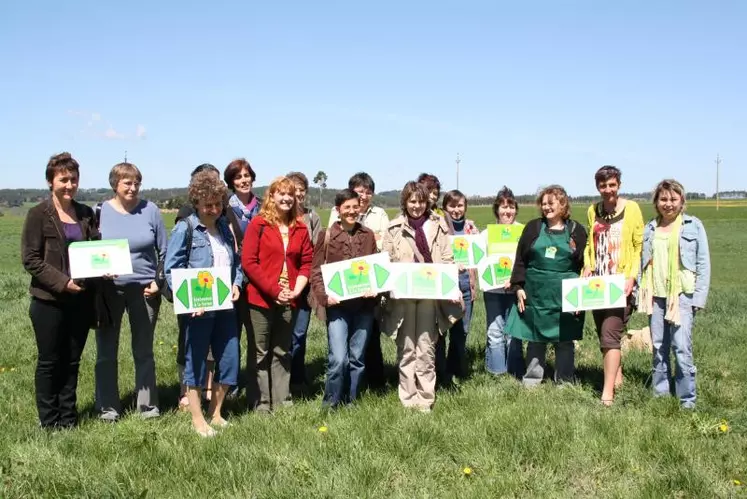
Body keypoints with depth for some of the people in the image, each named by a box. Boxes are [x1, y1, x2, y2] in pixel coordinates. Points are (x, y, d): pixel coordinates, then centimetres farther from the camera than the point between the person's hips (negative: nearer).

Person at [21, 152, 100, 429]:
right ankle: (49, 421, 18)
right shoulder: (38, 214, -6)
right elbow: (30, 259, -11)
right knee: (49, 362, 6)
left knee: (72, 361, 12)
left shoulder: (86, 213, 8)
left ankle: (68, 418, 24)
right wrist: (62, 282, -19)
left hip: (80, 300, 4)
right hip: (49, 301, -4)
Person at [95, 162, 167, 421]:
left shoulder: (150, 210, -1)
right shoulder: (100, 212, -1)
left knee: (144, 350, 11)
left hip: (144, 290, 0)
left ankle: (148, 405, 21)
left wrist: (159, 282, -5)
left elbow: (164, 251, 4)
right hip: (108, 290, 0)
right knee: (106, 351, 8)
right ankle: (107, 407, 20)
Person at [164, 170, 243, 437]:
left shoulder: (225, 227, 9)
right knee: (196, 362, 6)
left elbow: (236, 260, 17)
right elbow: (171, 269, -12)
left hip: (225, 306, 6)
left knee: (229, 360, 11)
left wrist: (236, 284, -1)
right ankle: (197, 419, 20)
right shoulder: (185, 229, -10)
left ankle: (215, 413, 29)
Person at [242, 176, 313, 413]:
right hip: (261, 298, -4)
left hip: (288, 299, 4)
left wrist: (296, 290, -7)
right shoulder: (258, 224, -5)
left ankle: (282, 401, 21)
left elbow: (307, 262, 9)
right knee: (262, 352, 4)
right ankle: (262, 403, 12)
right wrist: (274, 290, -15)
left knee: (282, 352, 13)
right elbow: (248, 262, -10)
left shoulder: (300, 228, 8)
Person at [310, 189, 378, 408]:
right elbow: (316, 271, -1)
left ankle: (351, 402, 24)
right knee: (339, 358, -10)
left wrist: (374, 288, -6)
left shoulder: (368, 235, 8)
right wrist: (324, 296, -15)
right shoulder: (326, 236, -1)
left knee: (357, 357, 10)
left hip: (364, 304, 3)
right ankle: (330, 403, 9)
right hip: (337, 305, -3)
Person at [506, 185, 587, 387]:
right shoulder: (533, 227, 5)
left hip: (565, 294, -1)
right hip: (535, 292, 1)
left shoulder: (576, 230, 3)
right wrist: (519, 287, -2)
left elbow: (584, 265, 3)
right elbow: (520, 259, 5)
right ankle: (532, 379, 20)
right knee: (535, 337, 9)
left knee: (564, 338, 7)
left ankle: (564, 381, 18)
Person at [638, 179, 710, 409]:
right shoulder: (650, 229, 11)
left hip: (682, 294, -4)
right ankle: (660, 392, 20)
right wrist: (641, 294, 7)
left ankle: (687, 399, 0)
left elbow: (703, 263, 0)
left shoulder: (693, 226, 1)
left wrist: (699, 297, -6)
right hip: (655, 295, 4)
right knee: (658, 347, 9)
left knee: (682, 347, -9)